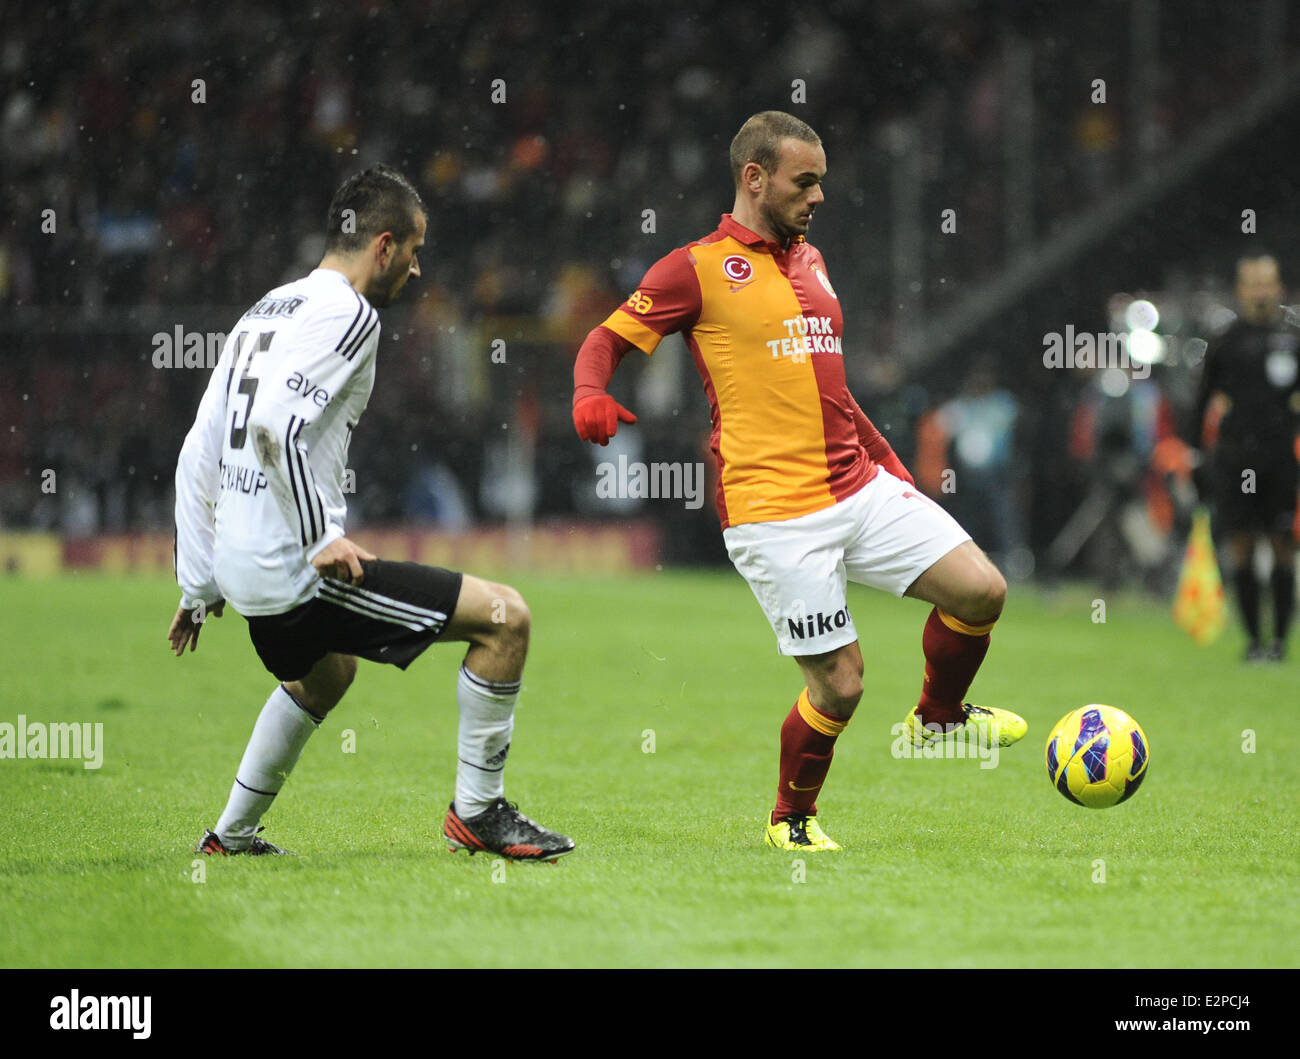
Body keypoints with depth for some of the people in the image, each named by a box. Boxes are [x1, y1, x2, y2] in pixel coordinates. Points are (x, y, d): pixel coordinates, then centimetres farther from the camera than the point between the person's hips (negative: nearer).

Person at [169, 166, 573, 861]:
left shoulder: (264, 311, 18)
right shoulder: (346, 313, -10)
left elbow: (199, 454, 19)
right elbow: (276, 425, -26)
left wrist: (198, 586, 22)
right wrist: (323, 538, -21)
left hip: (240, 565, 10)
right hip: (293, 569, -10)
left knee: (325, 675, 38)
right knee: (504, 616, -7)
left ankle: (233, 833, 41)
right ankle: (477, 810, -1)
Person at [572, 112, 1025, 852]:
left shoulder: (810, 261, 19)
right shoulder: (698, 269, -2)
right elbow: (607, 341, -3)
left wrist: (888, 460, 27)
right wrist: (591, 394, -24)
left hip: (861, 488, 7)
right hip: (776, 514, -7)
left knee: (981, 590, -5)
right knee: (839, 682, -7)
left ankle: (937, 716, 23)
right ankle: (792, 820, 18)